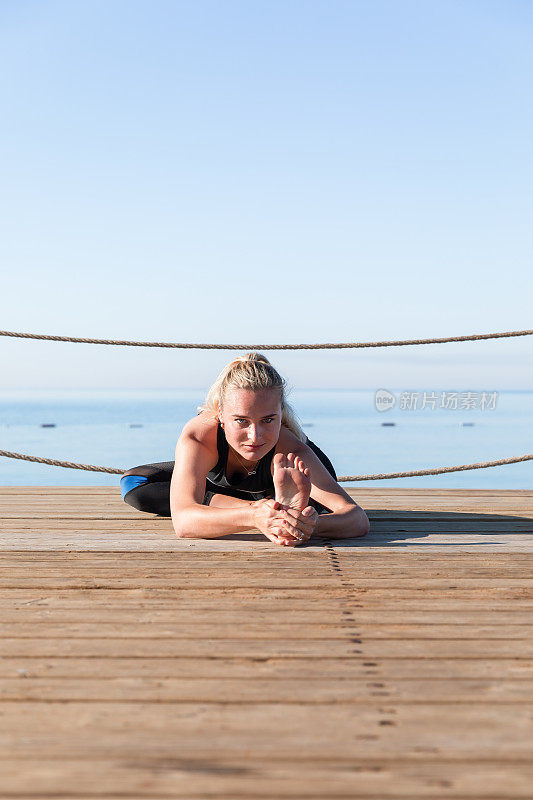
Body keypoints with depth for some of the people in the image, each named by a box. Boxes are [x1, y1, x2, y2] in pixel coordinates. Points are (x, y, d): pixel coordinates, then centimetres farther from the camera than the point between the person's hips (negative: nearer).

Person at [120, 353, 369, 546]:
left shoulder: (291, 449, -47)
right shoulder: (197, 436, -48)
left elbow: (359, 520, -55)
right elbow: (182, 521, -62)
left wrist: (308, 524, -80)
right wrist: (254, 515, -81)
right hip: (213, 476, 0)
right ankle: (248, 503, -13)